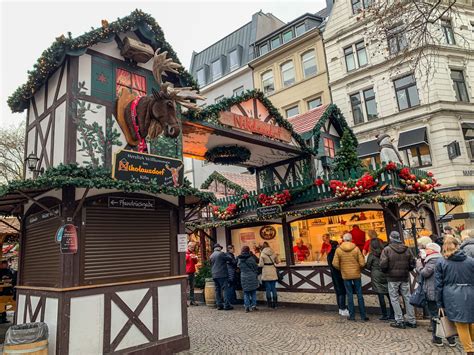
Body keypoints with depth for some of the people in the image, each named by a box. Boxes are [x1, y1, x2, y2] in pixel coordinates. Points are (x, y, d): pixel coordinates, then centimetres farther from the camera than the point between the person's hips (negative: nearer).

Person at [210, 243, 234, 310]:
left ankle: (219, 305, 13)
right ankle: (226, 305, -5)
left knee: (217, 290, 11)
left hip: (214, 275, 7)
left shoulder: (211, 256, 13)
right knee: (224, 289, -4)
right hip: (222, 275, -7)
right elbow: (230, 259, -6)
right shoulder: (221, 253, -9)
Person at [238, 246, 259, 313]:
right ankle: (253, 306, 11)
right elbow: (256, 267, -2)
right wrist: (256, 275, 13)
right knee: (253, 292, 10)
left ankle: (247, 307, 8)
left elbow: (238, 267, 10)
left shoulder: (239, 259, 0)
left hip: (243, 277, 2)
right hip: (252, 277, -2)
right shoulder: (251, 258, -9)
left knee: (246, 293, 10)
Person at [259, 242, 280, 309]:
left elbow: (261, 265, -12)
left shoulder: (262, 254, -10)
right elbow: (277, 261, 10)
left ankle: (269, 303, 7)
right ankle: (275, 303, 12)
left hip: (266, 273, -3)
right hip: (273, 273, 3)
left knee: (268, 288, 4)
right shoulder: (273, 253, 1)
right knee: (274, 288, 10)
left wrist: (258, 265, 10)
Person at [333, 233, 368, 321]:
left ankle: (352, 315, 14)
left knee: (350, 295, 9)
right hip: (356, 274, 0)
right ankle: (363, 316, 14)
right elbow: (362, 263, -10)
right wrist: (359, 268, 11)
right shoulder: (356, 248, -8)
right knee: (359, 295, 9)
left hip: (346, 275, 0)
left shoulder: (338, 250, -7)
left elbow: (335, 264, -8)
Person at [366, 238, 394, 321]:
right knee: (389, 295, 11)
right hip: (386, 276, 4)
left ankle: (384, 315, 3)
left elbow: (368, 266, 0)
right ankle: (392, 314, 14)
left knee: (381, 296, 0)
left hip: (376, 277, -4)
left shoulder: (371, 255, -7)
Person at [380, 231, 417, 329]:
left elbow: (383, 265, -16)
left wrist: (386, 271, 4)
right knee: (407, 298, 13)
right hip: (405, 278, 4)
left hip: (392, 278, -4)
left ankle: (399, 321, 8)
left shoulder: (387, 249, -12)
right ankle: (411, 321, 20)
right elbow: (412, 264, 2)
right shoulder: (406, 249, 0)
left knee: (395, 299, 6)